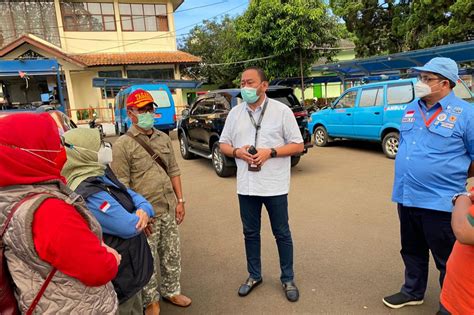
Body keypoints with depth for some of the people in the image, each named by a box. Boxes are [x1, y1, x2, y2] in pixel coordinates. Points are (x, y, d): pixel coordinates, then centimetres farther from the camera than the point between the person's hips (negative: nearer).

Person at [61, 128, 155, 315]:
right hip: (120, 276, -9)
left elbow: (130, 194, 7)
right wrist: (139, 215, -6)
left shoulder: (101, 174, 0)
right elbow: (130, 226, -28)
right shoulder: (88, 194, -31)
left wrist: (145, 209, -15)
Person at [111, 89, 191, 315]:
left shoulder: (164, 138, 7)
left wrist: (180, 200, 7)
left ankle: (171, 291, 39)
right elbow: (121, 185, -13)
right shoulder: (123, 145, -11)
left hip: (168, 209, 6)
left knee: (172, 254, 18)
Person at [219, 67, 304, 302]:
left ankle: (288, 279, 29)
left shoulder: (281, 110, -5)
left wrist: (270, 152, -19)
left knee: (282, 234, 10)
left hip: (274, 185, -3)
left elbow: (298, 145, -5)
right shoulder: (235, 113, 6)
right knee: (250, 233, 16)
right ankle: (254, 276, 35)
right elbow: (223, 144, 10)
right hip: (246, 185, 4)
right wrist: (237, 152, -12)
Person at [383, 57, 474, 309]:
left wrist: (451, 175, 2)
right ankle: (413, 292, 41)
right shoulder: (411, 109, 9)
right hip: (406, 197, 6)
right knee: (412, 251, 21)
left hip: (439, 202, -6)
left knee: (447, 260, 9)